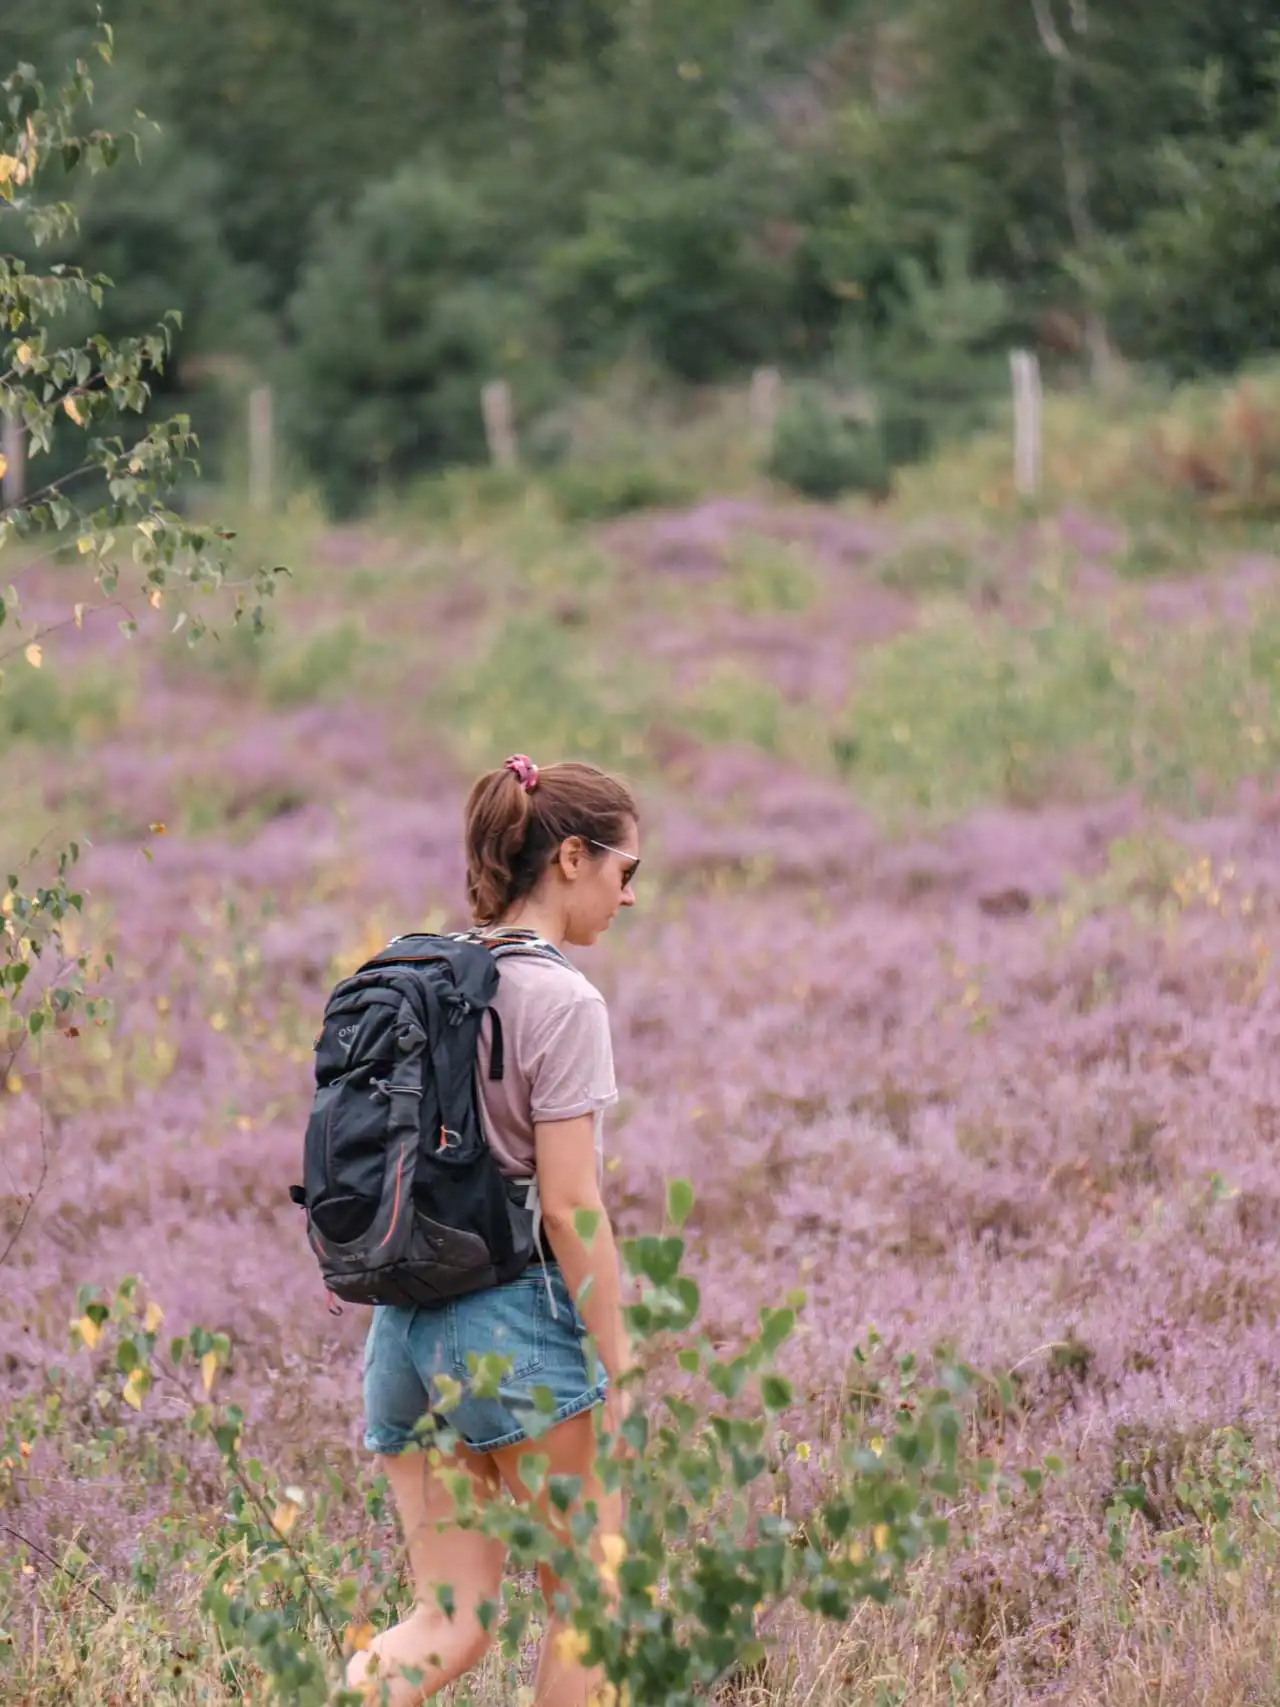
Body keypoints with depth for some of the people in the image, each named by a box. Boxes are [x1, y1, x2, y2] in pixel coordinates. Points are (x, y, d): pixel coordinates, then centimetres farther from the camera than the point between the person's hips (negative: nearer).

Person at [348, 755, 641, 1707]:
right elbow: (568, 1207, -15)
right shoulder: (562, 1001, -12)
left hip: (405, 1321, 7)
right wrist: (620, 1371, -9)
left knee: (451, 1622, 8)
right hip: (517, 1312, -7)